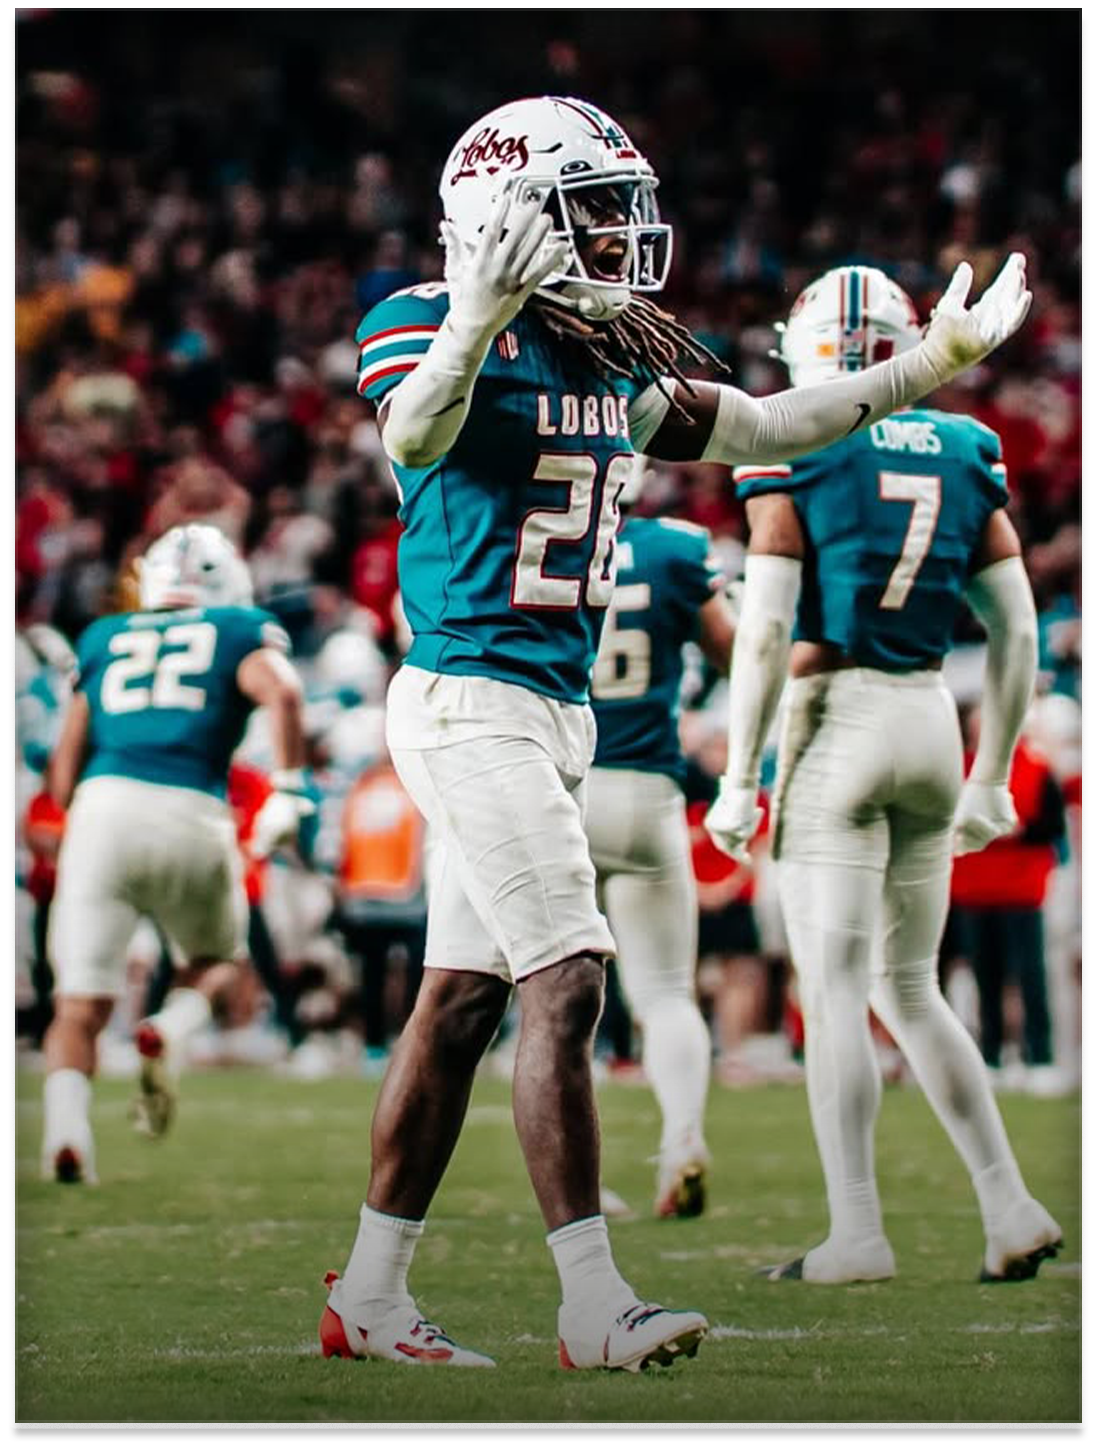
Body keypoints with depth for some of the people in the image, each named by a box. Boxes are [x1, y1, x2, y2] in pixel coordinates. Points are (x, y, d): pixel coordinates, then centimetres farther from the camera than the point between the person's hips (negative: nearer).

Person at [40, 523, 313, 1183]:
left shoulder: (104, 640, 24)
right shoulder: (239, 633, 16)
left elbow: (65, 773, 21)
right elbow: (282, 692, -7)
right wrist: (288, 789, -3)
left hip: (104, 806, 1)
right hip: (192, 816, -1)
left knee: (82, 1004, 5)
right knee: (216, 959, 26)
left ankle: (66, 1130, -20)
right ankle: (169, 1032, -6)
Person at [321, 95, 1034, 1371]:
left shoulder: (612, 365, 13)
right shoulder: (434, 324, -11)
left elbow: (764, 426, 22)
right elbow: (412, 434, -32)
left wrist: (931, 364, 19)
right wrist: (480, 318, -49)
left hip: (557, 712, 9)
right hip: (470, 701, -9)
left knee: (459, 1001, 10)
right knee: (566, 984, -14)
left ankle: (368, 1297, 15)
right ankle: (594, 1309, -12)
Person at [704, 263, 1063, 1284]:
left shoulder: (794, 456, -7)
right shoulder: (964, 456, 8)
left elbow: (764, 632, -12)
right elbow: (1015, 634, 10)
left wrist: (737, 779, -7)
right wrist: (991, 775, 18)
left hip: (837, 716, -5)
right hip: (931, 722, 5)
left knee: (834, 986, -2)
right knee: (910, 990, 15)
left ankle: (857, 1235, -4)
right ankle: (1010, 1209, 9)